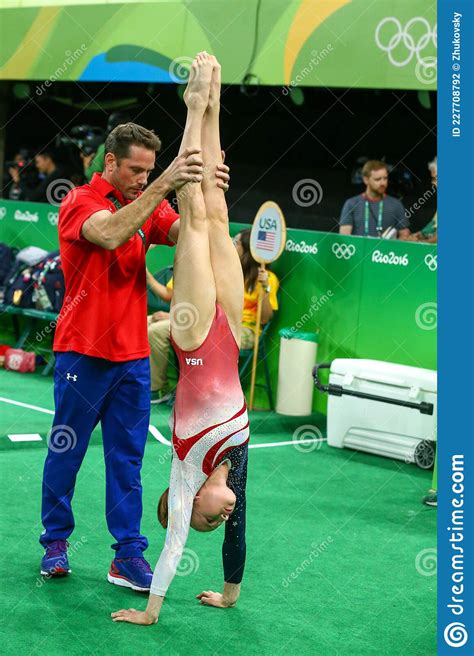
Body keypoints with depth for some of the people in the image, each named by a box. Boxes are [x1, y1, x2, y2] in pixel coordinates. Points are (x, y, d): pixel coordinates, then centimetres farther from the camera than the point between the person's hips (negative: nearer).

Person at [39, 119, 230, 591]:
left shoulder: (149, 205, 8)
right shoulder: (80, 201, -8)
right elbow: (110, 235, -30)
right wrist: (163, 187, -37)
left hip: (132, 354, 5)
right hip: (83, 352, -4)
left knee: (127, 458, 6)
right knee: (66, 451, 8)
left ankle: (128, 554, 11)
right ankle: (55, 541, 23)